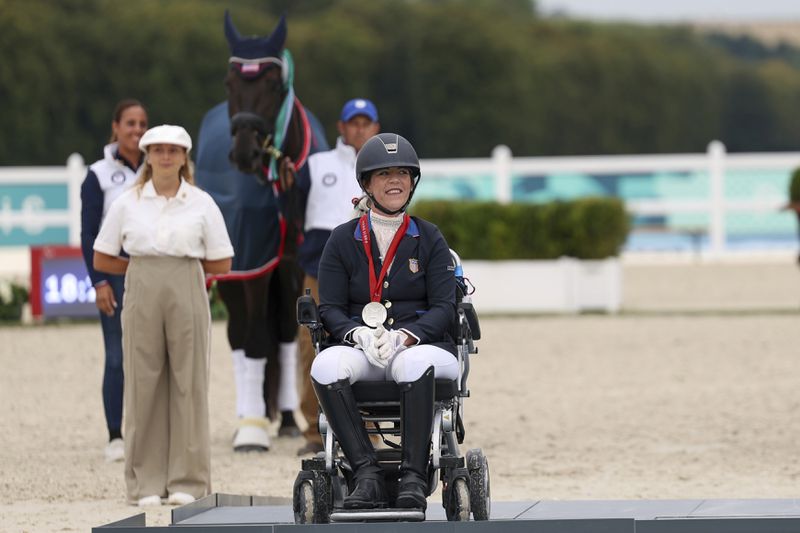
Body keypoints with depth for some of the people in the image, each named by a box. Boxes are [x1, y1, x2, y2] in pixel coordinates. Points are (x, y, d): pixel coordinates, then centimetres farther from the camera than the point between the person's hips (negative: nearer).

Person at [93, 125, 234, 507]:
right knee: (143, 384, -1)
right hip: (142, 295, 0)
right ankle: (146, 483, 5)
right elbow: (102, 260, 8)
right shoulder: (128, 203, 5)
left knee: (188, 383, 0)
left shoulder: (201, 203, 4)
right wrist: (146, 267, 3)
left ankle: (187, 482, 6)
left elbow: (222, 264, 7)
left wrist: (183, 263, 1)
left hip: (187, 293, 0)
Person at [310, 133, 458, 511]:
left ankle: (414, 476, -39)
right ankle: (366, 474, -37)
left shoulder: (429, 239, 11)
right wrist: (361, 335, -17)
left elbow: (444, 308, 2)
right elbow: (330, 309, 5)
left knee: (414, 364, -39)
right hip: (358, 347, 1)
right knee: (326, 366, -34)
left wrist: (404, 337, -17)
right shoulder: (343, 241, 12)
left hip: (420, 345, -1)